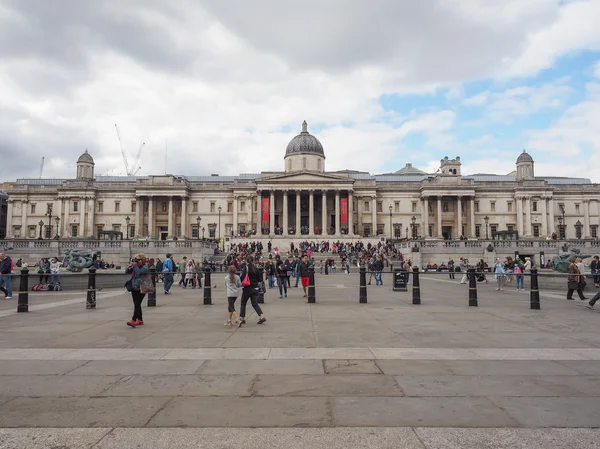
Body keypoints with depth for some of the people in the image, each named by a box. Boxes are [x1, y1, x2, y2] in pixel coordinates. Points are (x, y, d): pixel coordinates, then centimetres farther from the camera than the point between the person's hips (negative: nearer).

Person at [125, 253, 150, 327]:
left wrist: (134, 265, -19)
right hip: (134, 288, 8)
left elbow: (139, 272, -27)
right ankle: (140, 320, 21)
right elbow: (126, 272, 11)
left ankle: (133, 320, -18)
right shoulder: (135, 267, 11)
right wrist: (129, 266, -5)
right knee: (137, 305, 12)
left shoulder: (145, 268, -10)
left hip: (141, 289, -8)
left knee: (137, 304, -13)